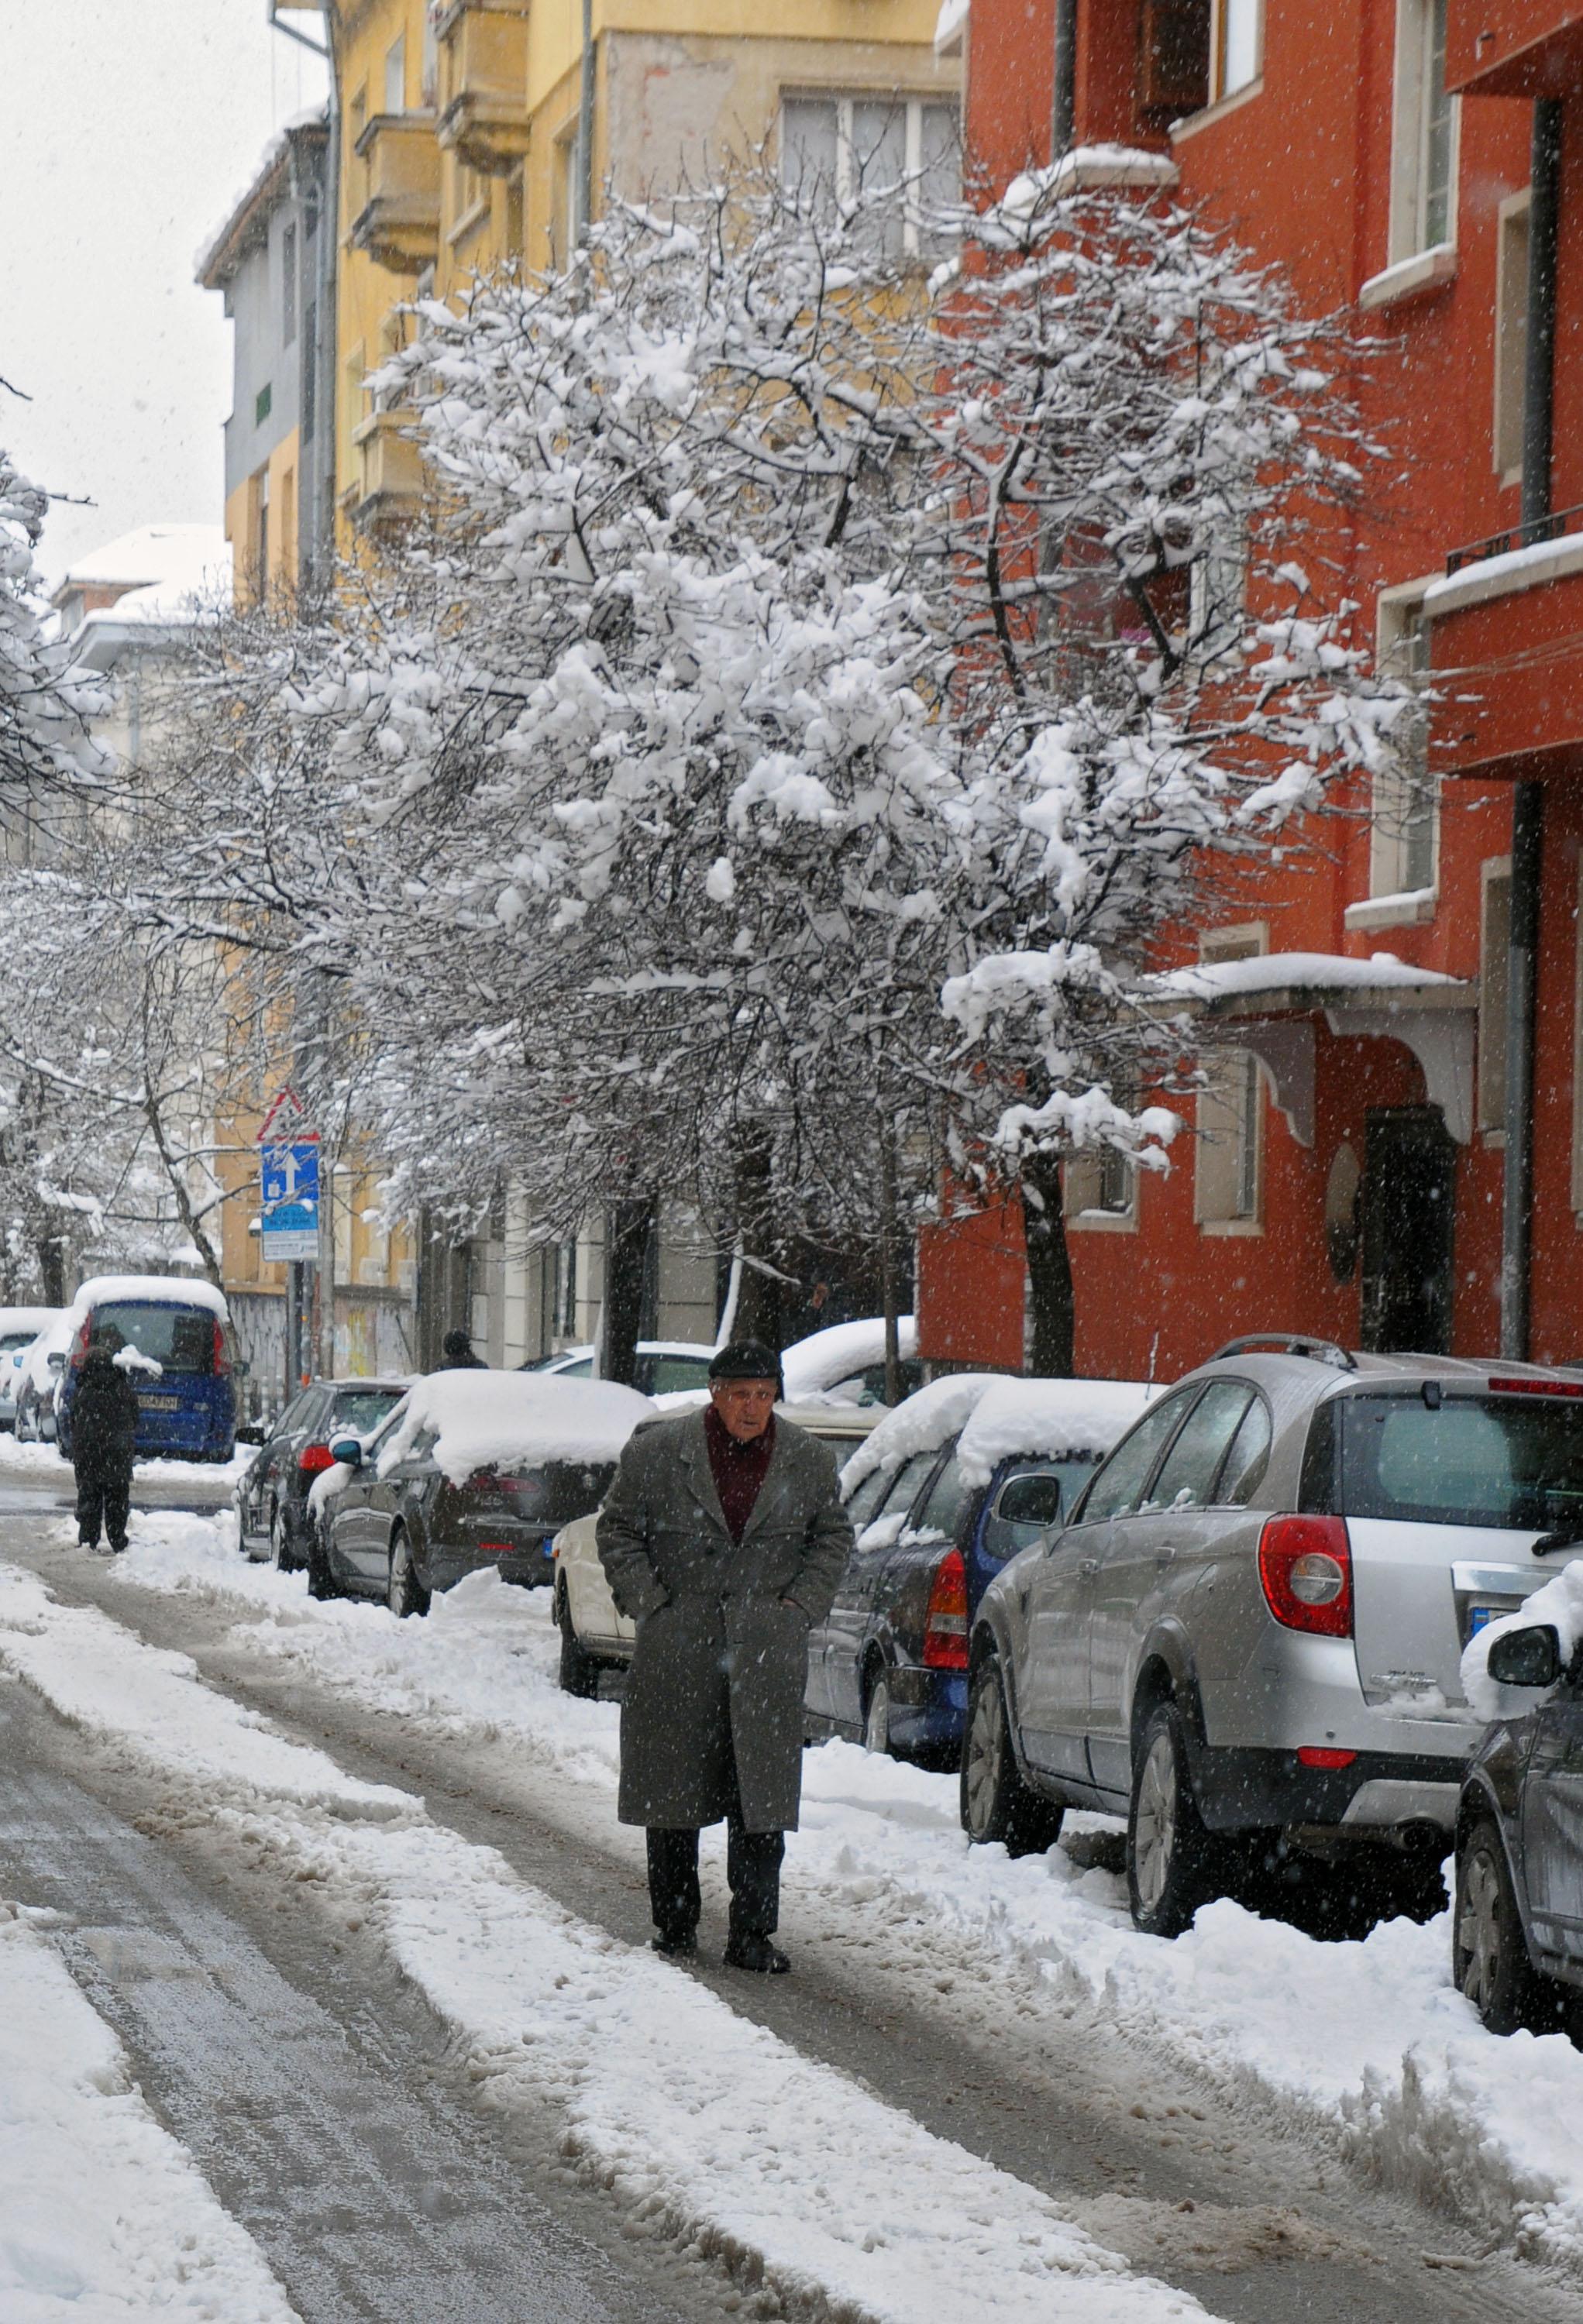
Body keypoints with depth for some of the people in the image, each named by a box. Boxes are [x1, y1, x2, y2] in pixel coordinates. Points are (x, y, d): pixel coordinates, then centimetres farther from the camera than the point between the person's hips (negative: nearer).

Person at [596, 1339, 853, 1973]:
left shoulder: (809, 1459, 4)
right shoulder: (657, 1452, -2)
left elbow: (833, 1535, 16)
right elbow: (617, 1528, 7)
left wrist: (802, 1603, 4)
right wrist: (647, 1601, -2)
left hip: (766, 1646, 1)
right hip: (678, 1642, -1)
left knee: (761, 1796, -4)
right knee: (671, 1792, 6)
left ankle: (752, 1934, 0)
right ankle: (675, 1927, 17)